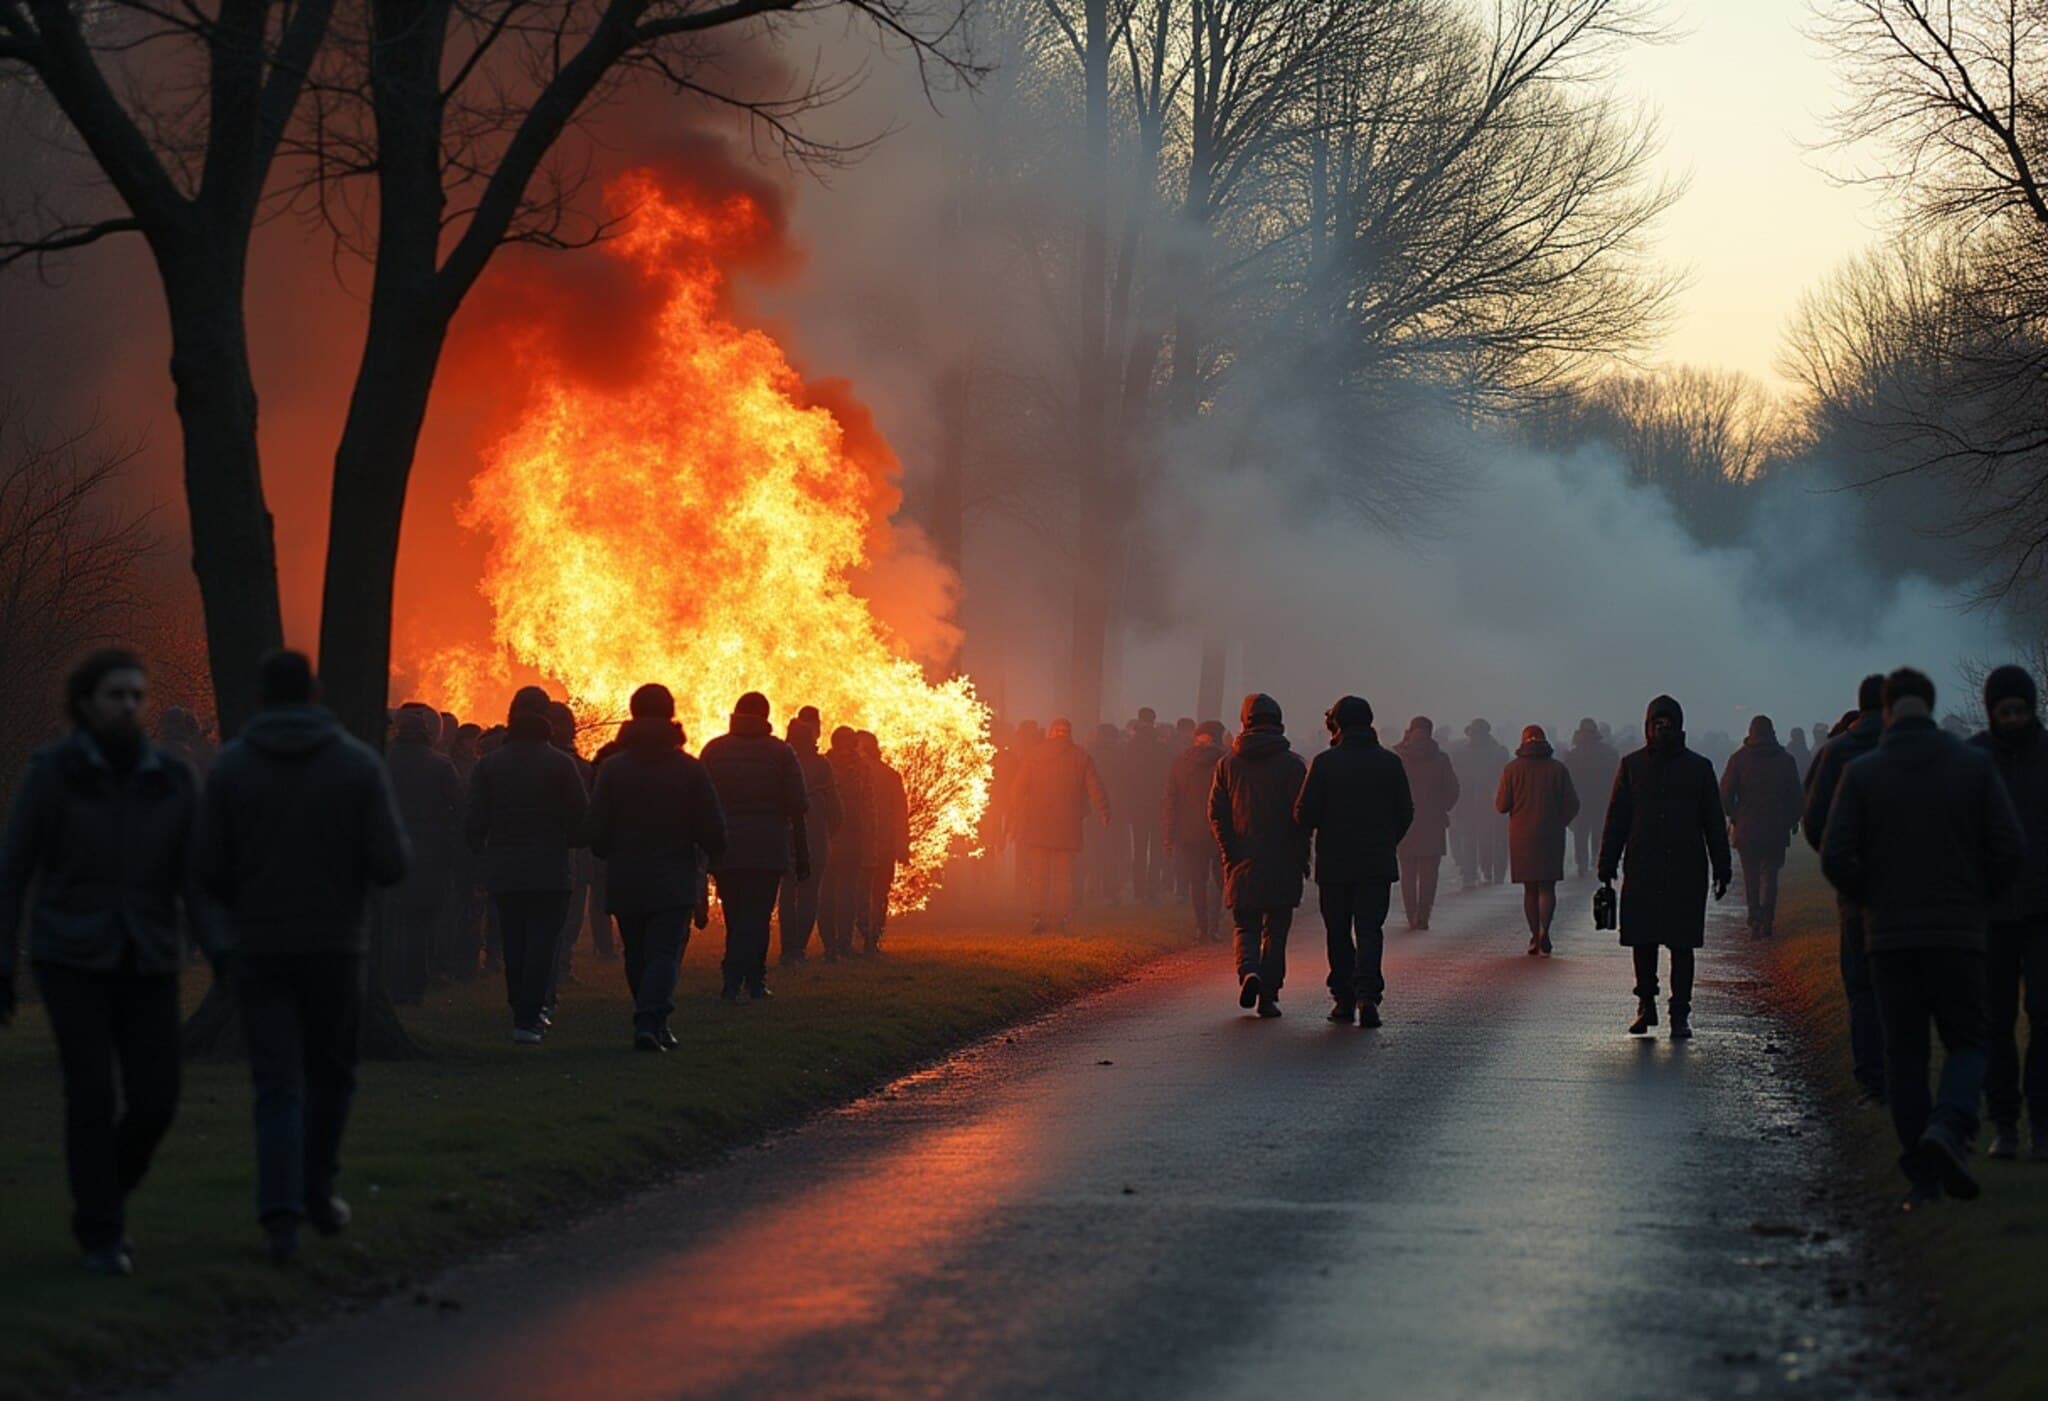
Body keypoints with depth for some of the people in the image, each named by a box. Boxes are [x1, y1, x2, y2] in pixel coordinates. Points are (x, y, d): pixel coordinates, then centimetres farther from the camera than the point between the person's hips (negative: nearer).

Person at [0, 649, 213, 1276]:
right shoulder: (52, 771, -7)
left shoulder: (174, 779, 2)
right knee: (93, 1094, -16)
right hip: (71, 958, -3)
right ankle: (100, 1234, 0)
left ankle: (102, 1199, 26)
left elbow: (194, 878, -1)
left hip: (145, 964, 3)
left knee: (154, 1100, -2)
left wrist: (219, 954, -15)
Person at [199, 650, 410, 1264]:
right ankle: (319, 1194, 28)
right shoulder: (359, 763, -3)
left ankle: (281, 1219, -10)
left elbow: (210, 868, -2)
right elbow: (392, 863, -8)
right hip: (336, 943, 0)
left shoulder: (231, 765, -2)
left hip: (258, 946, 0)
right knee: (330, 1073, 20)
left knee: (278, 1086, 2)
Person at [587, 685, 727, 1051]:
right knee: (665, 952, -5)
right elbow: (714, 832, -2)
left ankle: (652, 1024, 18)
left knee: (637, 956, 13)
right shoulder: (690, 770, -4)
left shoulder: (612, 768, -2)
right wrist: (709, 856, 19)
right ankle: (651, 1021, -22)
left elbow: (596, 832, -2)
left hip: (625, 882, 2)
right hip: (675, 880, -2)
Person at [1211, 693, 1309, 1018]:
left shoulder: (1227, 764, 2)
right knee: (1275, 931, 8)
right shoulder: (1292, 764, -5)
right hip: (1282, 865, -1)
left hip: (1242, 865, 1)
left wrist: (1230, 854, 5)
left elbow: (1216, 814, 0)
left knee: (1246, 927, 9)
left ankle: (1248, 970, -18)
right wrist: (1302, 857, 2)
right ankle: (1269, 995, 5)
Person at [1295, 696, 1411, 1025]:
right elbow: (1406, 812, 5)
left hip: (1334, 863, -1)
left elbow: (1304, 813, -8)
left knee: (1338, 932, 10)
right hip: (1378, 863, 1)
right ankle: (1367, 992, -19)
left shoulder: (1325, 763, -7)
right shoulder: (1390, 763, 1)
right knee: (1370, 929, 0)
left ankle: (1344, 999, 10)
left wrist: (1308, 836, 13)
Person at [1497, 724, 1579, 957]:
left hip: (1522, 837, 0)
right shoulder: (1558, 768, -1)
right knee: (1547, 886, 0)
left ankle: (1535, 936, 7)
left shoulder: (1512, 768, -2)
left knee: (1530, 888, 9)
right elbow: (1572, 805, 1)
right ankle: (1544, 930, -21)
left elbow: (1501, 805, -3)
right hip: (1551, 835, 0)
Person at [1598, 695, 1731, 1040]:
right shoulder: (1632, 766, 7)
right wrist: (1607, 865, 2)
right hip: (1642, 869, 1)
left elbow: (1714, 823, 8)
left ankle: (1680, 1012, 4)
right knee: (1642, 940, 3)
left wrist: (1722, 869, 4)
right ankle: (1646, 1005, 16)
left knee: (1682, 943, -1)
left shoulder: (1698, 768, 6)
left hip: (1686, 870, -1)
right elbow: (1616, 819, 7)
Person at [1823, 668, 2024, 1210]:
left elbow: (1835, 857, -7)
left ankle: (1922, 1176, 4)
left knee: (1904, 1052, 8)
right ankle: (1948, 1126, -18)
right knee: (1966, 1042, 11)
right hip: (1959, 934, 0)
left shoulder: (1861, 773, -1)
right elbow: (2011, 847, -5)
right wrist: (1981, 901, 11)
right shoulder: (1974, 765, 0)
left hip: (1890, 936, 1)